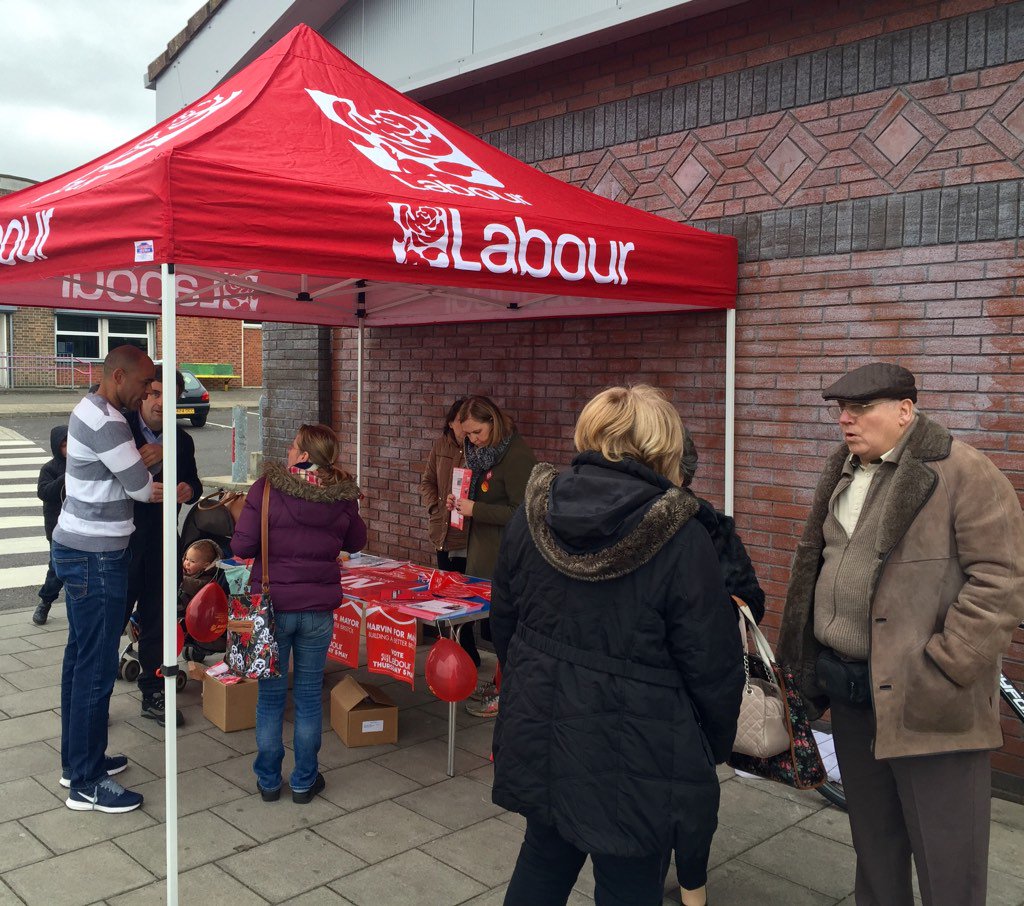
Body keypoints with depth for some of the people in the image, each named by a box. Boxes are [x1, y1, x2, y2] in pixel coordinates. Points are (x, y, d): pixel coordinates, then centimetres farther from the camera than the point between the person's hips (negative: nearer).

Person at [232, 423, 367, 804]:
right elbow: (355, 542, 11)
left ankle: (268, 780, 24)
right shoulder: (342, 496, -4)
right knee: (309, 695, 13)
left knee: (270, 695, 13)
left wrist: (272, 541, 6)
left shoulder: (267, 488, -13)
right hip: (319, 608, 2)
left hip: (273, 605, -2)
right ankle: (304, 780, 23)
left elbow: (242, 546, -13)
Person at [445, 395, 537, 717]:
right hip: (484, 553, 9)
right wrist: (460, 503, 5)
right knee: (491, 622, 14)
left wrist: (476, 509, -20)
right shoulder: (481, 452, 12)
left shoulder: (517, 456, -16)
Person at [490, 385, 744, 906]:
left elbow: (503, 622, 7)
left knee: (544, 861, 25)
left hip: (540, 740, 5)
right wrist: (715, 746, 4)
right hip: (634, 759, -5)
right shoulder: (678, 537, -19)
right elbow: (712, 666, -13)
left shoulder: (532, 515, -3)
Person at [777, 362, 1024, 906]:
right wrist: (809, 661, 14)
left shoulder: (964, 474, -12)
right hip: (849, 688, 7)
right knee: (872, 839, 21)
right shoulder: (842, 474, 12)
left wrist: (943, 672, -19)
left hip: (923, 698, -7)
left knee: (945, 861, 4)